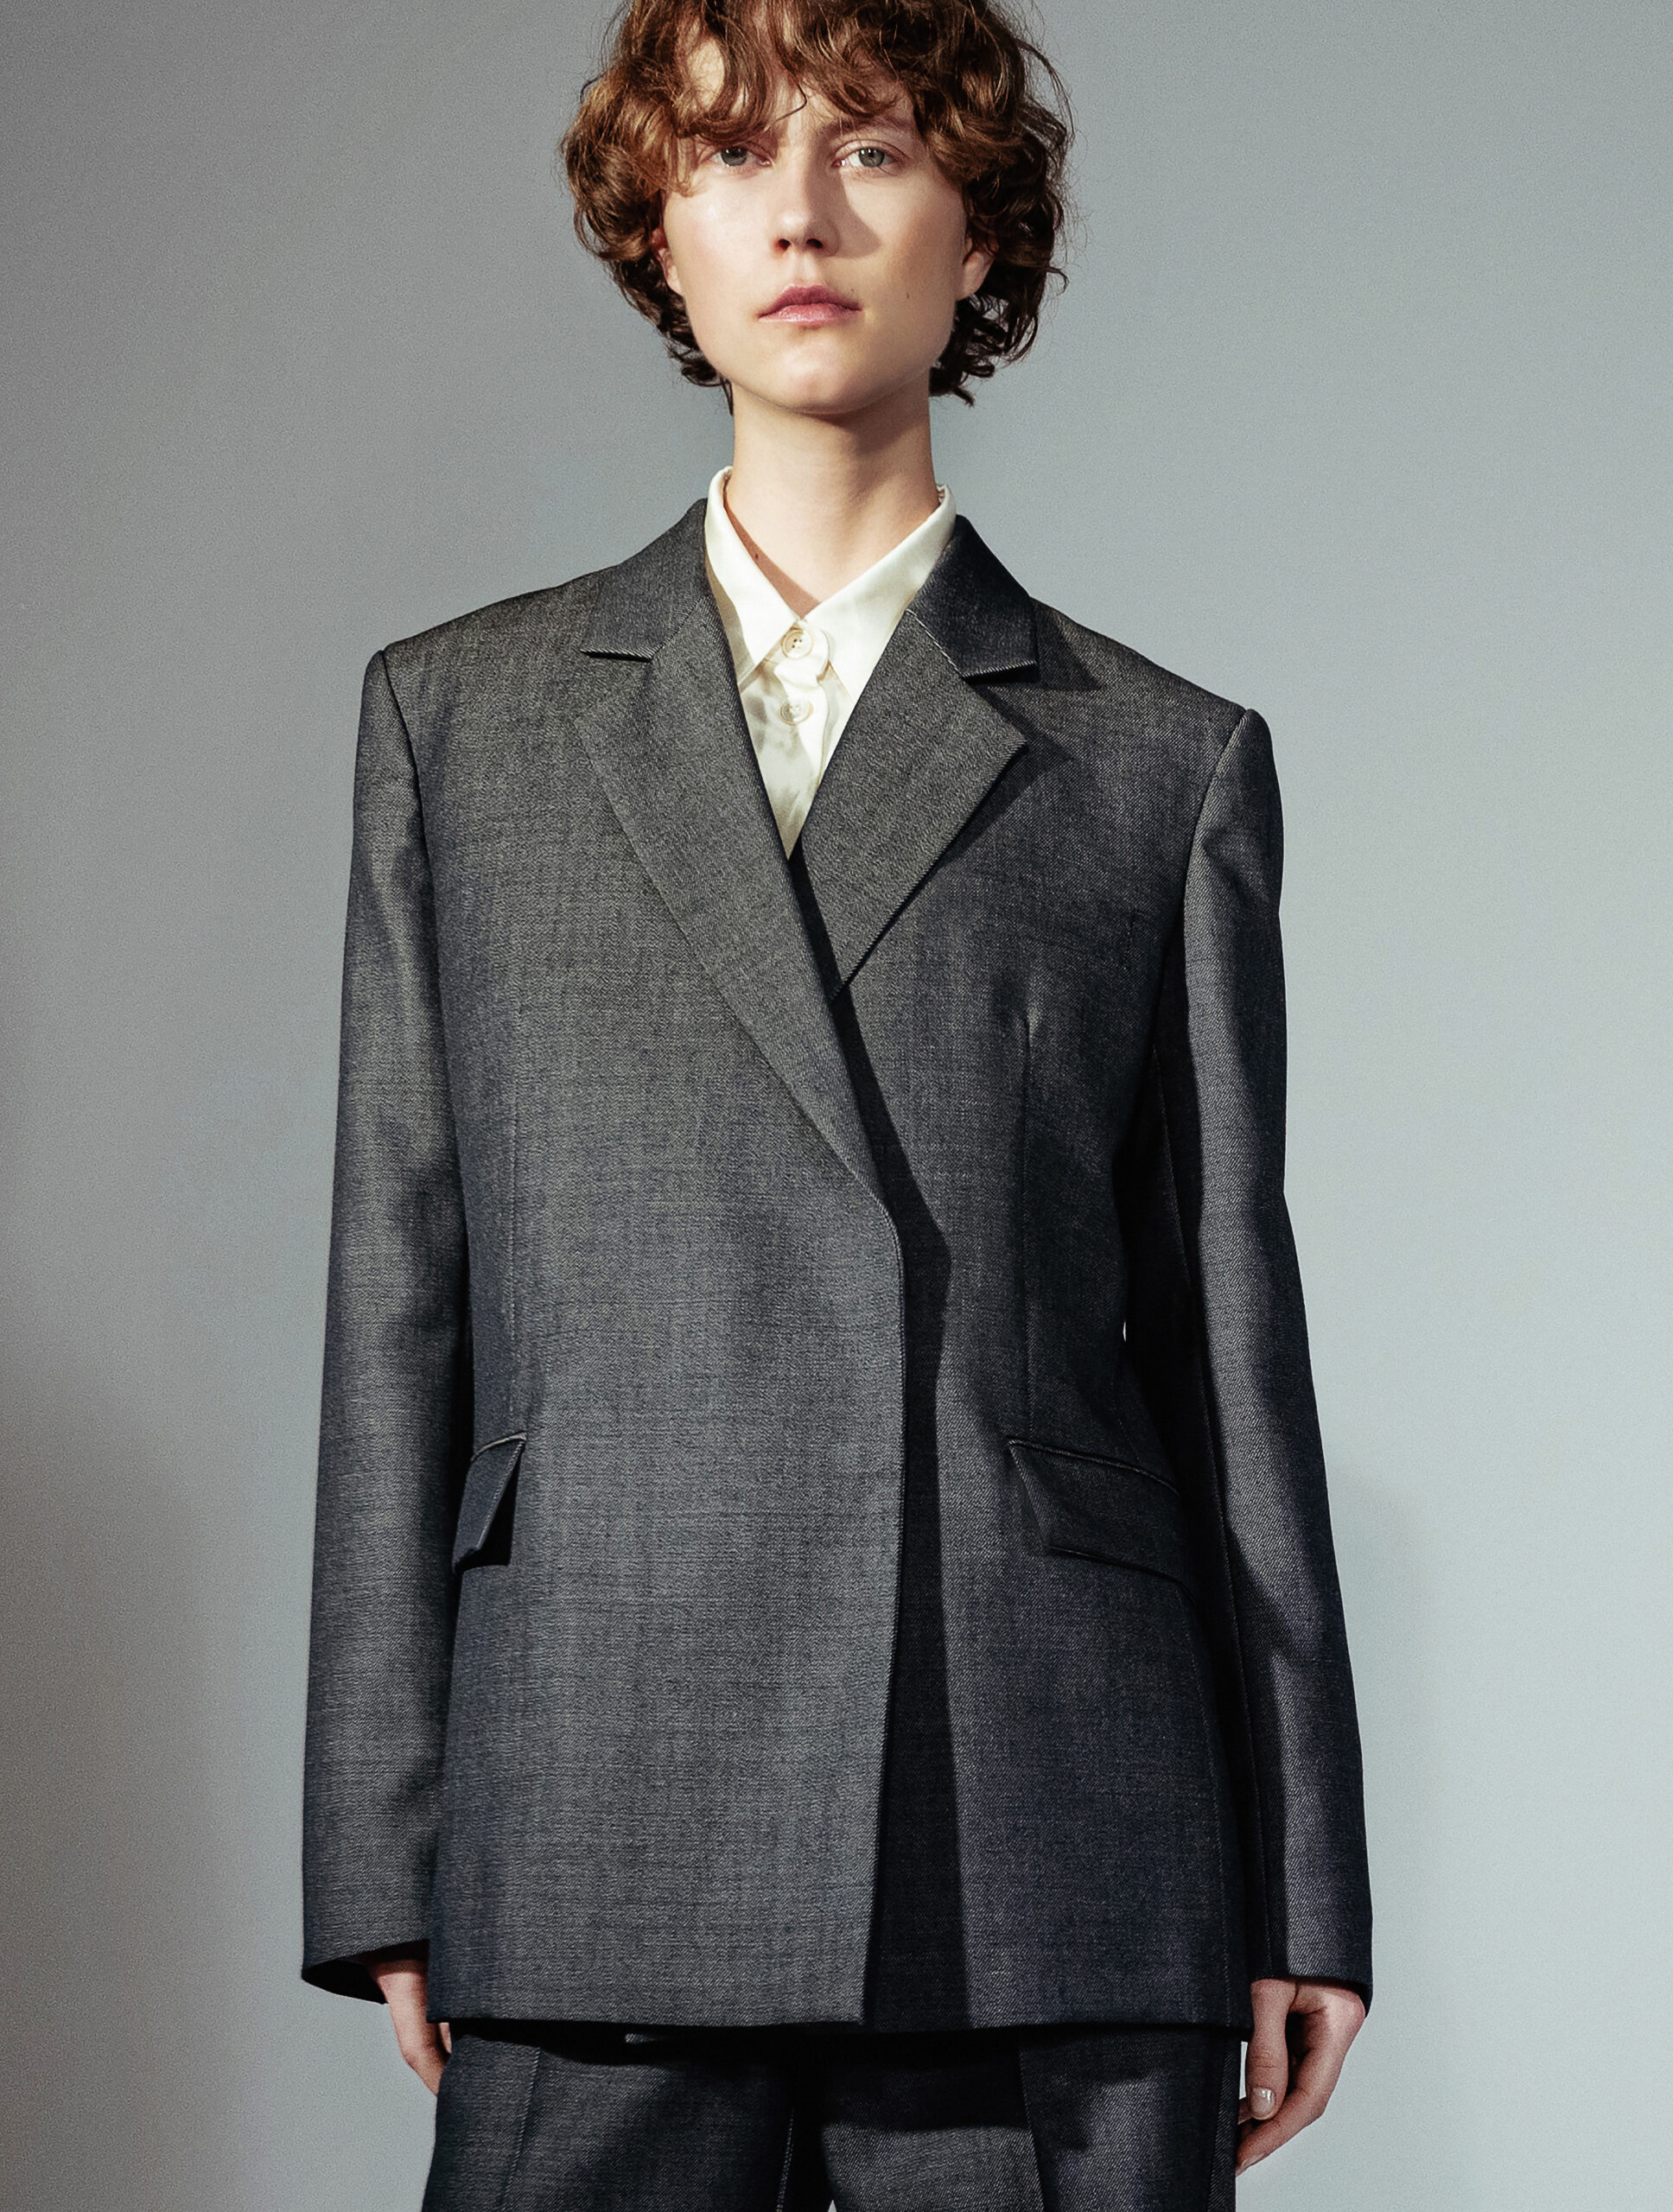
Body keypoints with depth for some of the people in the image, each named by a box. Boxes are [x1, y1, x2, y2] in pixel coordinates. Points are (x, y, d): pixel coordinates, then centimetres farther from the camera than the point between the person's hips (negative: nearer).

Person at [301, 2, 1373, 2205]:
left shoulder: (1163, 764, 11)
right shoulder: (458, 718, 13)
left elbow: (1228, 1332, 9)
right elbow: (396, 1302, 9)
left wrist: (1304, 1896, 6)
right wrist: (380, 1858, 3)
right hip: (601, 1875, 1)